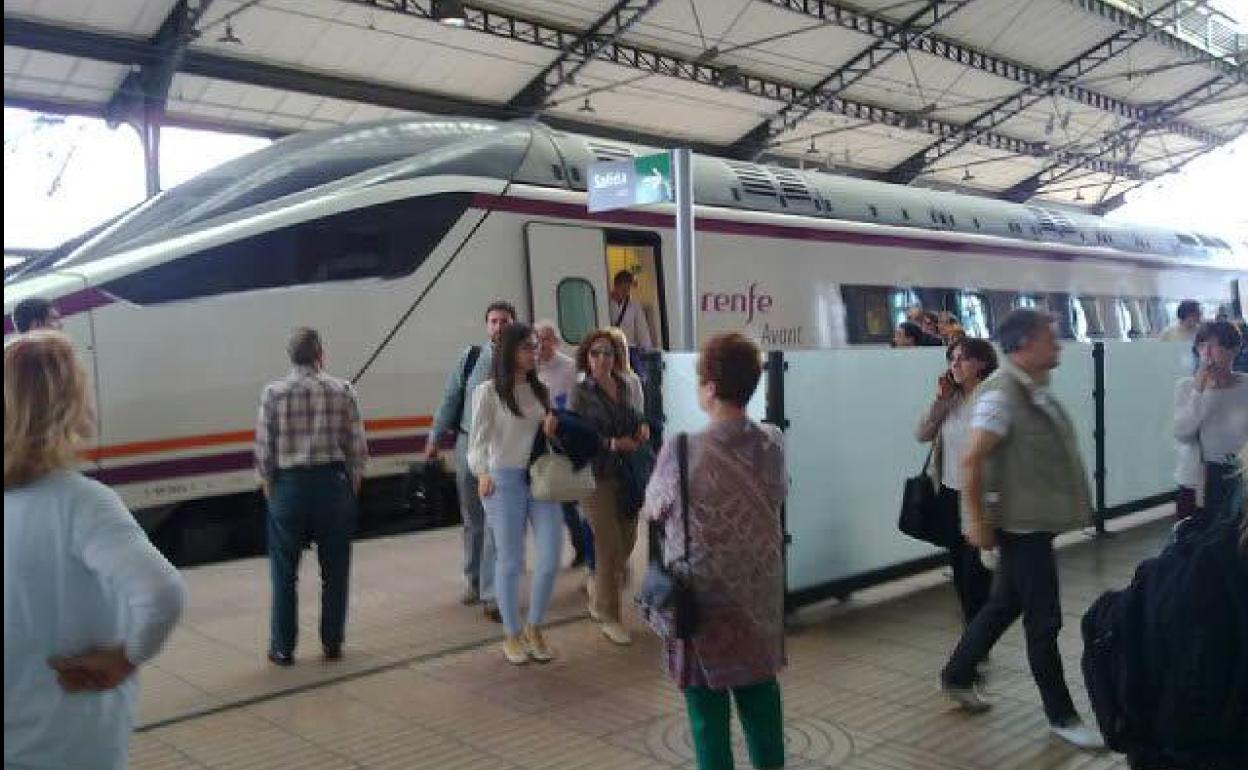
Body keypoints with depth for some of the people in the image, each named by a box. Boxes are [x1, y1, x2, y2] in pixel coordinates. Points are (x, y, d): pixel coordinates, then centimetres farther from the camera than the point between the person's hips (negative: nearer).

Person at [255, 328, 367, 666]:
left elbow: (263, 448, -4)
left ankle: (283, 648, 16)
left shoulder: (273, 393, -4)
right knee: (334, 570, 11)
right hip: (333, 483, 1)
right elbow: (357, 446, -3)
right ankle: (332, 644, 18)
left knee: (285, 574, 10)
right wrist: (352, 485, 9)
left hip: (289, 485, 0)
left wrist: (269, 487, 8)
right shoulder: (342, 390, -3)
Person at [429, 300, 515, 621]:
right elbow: (451, 399, 7)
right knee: (472, 519, 15)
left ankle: (491, 594, 3)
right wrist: (435, 438, 8)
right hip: (468, 445, 3)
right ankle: (473, 581, 32)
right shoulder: (470, 357, 1)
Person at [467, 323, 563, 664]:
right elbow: (478, 441, -10)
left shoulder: (541, 390, 10)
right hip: (504, 480, -5)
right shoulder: (488, 391, -6)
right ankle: (512, 635, 21)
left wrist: (553, 424, -4)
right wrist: (482, 474, -29)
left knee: (551, 557, 2)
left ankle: (534, 628, 23)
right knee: (510, 562, 4)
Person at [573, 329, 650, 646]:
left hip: (626, 473, 6)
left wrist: (642, 425, 0)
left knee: (627, 539, 13)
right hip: (597, 475, -6)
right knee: (610, 546, -4)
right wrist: (614, 443, -19)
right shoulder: (581, 392, -8)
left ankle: (598, 601, 38)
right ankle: (608, 618, 11)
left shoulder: (623, 386, 8)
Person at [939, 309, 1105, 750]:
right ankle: (1061, 716, 15)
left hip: (1036, 520, 10)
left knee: (1005, 605, 19)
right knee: (1044, 620, 1)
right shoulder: (1002, 393, -20)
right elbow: (972, 460, -24)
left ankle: (956, 677, 33)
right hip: (1020, 523, -10)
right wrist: (977, 520, -23)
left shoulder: (1036, 389, 10)